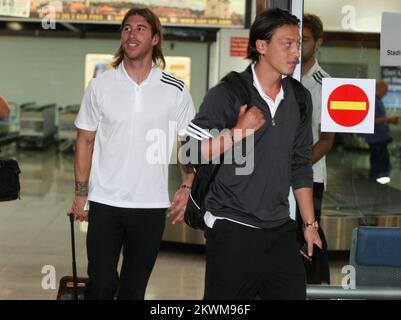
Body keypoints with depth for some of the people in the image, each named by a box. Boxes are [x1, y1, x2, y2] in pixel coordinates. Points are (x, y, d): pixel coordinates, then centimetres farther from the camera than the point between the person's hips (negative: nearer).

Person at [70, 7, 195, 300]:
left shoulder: (175, 90, 0)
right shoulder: (101, 86, 1)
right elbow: (85, 140, 6)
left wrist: (186, 187, -6)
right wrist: (81, 193, 2)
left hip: (151, 205, 0)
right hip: (104, 202, 0)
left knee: (135, 287, 10)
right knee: (101, 283, -2)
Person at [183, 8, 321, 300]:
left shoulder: (300, 99, 9)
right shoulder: (227, 95, -6)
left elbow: (301, 166, 15)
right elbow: (191, 153, -9)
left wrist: (310, 224, 14)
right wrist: (239, 132, -17)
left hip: (281, 231, 5)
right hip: (232, 230, -5)